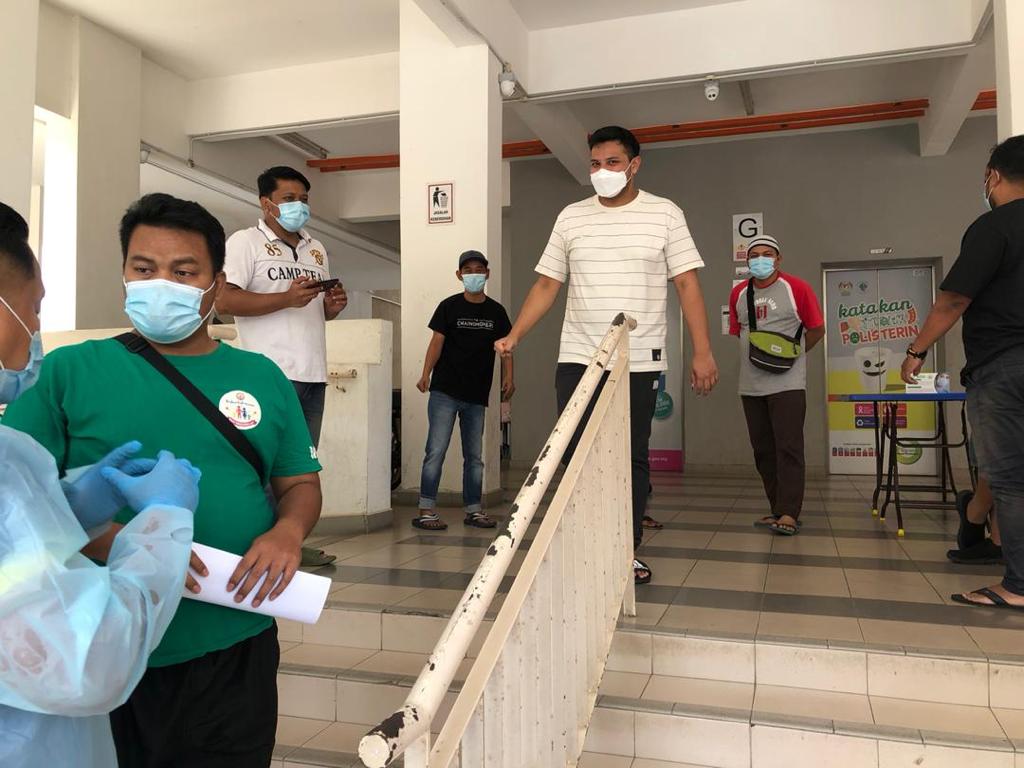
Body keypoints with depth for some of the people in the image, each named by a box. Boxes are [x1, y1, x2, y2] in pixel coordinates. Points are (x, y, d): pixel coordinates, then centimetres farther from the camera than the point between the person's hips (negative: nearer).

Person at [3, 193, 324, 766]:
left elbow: (301, 483, 10)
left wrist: (288, 530, -12)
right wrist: (116, 545, -23)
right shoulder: (70, 371, -1)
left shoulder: (262, 378, 6)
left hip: (238, 653, 2)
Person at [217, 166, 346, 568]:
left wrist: (333, 304, 5)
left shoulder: (316, 249, 22)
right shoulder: (246, 242, 0)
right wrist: (287, 298, -18)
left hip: (313, 373, 7)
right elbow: (224, 300, -12)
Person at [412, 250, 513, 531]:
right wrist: (425, 374, -15)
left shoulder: (496, 311, 9)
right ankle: (426, 511, -3)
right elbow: (437, 342, -3)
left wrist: (508, 377, -6)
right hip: (445, 392, -3)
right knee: (436, 451, -7)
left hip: (477, 395, 4)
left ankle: (473, 510, 20)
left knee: (474, 455, 11)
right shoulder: (449, 306, 2)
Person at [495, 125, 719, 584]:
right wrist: (514, 336, -1)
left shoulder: (665, 214, 4)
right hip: (577, 359, 2)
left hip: (639, 361, -1)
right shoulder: (571, 218, 10)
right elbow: (546, 285, 10)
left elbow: (688, 286, 1)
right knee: (576, 456, 0)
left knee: (632, 458, 4)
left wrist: (702, 352, -7)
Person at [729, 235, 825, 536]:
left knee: (789, 448, -10)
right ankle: (777, 509, 17)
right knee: (763, 451, 8)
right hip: (751, 385, 5)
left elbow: (817, 330, 4)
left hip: (787, 384, -5)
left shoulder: (796, 289, -3)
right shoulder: (739, 294, 10)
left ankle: (789, 514, -9)